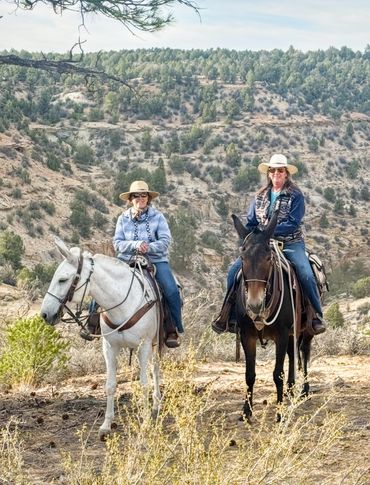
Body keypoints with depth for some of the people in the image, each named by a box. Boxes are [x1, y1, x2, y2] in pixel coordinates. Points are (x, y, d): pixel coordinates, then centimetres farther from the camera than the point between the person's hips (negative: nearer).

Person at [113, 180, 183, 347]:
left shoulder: (157, 217, 3)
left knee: (172, 291, -21)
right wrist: (135, 245, -18)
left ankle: (173, 330, -6)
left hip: (155, 260, -1)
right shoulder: (123, 219, 7)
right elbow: (117, 243, 0)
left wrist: (149, 247, -23)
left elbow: (165, 241, -5)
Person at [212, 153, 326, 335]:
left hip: (290, 244, -4)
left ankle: (317, 316, -12)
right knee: (234, 271, -11)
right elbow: (250, 223, 13)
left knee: (306, 274, -28)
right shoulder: (260, 196, 11)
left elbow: (293, 223, -14)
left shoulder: (295, 196, -4)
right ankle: (228, 315, 0)